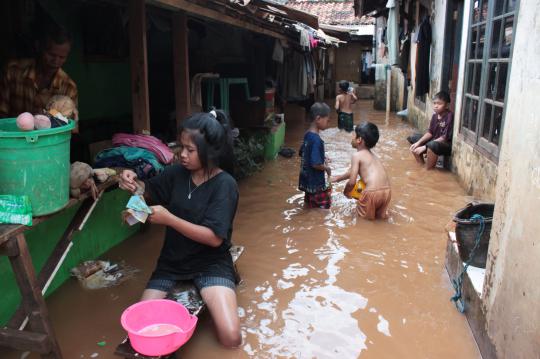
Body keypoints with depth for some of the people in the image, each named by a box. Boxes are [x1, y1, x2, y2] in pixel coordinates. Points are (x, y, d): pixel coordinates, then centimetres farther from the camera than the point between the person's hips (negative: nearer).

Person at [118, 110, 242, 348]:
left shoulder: (224, 185, -16)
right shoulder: (177, 173, -3)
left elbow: (214, 238, -22)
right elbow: (151, 190, 16)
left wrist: (168, 219, -26)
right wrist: (134, 183, -8)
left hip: (210, 263, -4)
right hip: (171, 261, 5)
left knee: (231, 337, -19)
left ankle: (208, 300, 9)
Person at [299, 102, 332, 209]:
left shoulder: (307, 135, 2)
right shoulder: (317, 140, -26)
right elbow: (316, 164, -29)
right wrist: (326, 168, -10)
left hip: (307, 179, 9)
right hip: (316, 182, -9)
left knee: (309, 206, 22)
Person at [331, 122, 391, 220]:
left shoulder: (356, 155, -4)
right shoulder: (372, 155, 20)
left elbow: (352, 182, -9)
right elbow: (354, 171, 33)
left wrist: (346, 192, 11)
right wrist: (339, 178, 43)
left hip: (373, 192, -6)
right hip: (387, 191, 6)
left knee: (363, 213, 21)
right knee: (381, 214, 29)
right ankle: (382, 212, 9)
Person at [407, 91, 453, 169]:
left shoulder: (449, 116, -22)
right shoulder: (435, 116, 2)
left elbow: (445, 138, -25)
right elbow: (430, 132, 6)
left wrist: (425, 147, -27)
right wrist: (418, 143, -11)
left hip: (446, 145, -9)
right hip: (434, 140, 9)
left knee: (432, 145, -41)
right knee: (412, 138, 8)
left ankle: (429, 169, -20)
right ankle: (421, 164, 7)